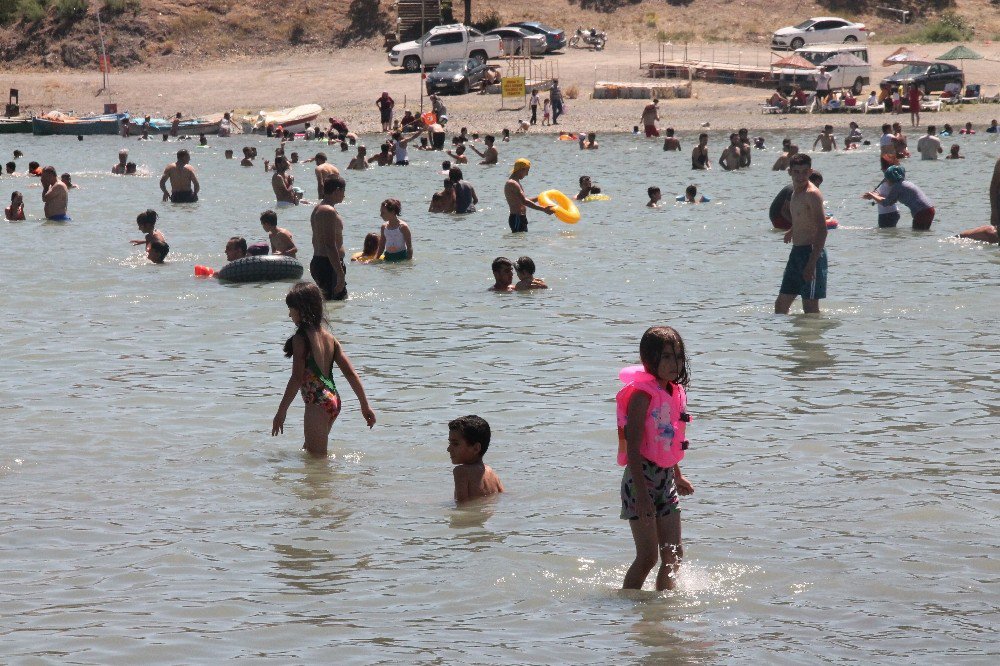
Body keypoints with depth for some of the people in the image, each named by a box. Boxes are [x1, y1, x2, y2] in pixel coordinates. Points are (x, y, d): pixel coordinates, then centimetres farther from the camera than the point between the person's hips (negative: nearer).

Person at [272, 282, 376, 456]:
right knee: (309, 449, 23)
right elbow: (351, 373, 8)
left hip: (317, 404, -8)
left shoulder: (300, 338, -13)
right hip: (334, 401, 8)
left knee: (316, 456, -2)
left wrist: (281, 411, -14)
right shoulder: (328, 337, 9)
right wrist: (365, 405, 13)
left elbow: (297, 378, -17)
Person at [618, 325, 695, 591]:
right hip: (642, 477, -8)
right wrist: (642, 494, -24)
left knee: (674, 555, 8)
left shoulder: (675, 393, 9)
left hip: (665, 478, 8)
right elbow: (633, 446, -20)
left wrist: (677, 477, 31)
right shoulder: (643, 394, -17)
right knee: (648, 556, -7)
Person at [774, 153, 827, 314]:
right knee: (781, 304, 11)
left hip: (811, 252, -9)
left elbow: (822, 230, -22)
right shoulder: (796, 191, 13)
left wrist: (812, 263, -27)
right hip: (796, 252, 9)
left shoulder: (812, 194, -15)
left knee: (810, 307, -7)